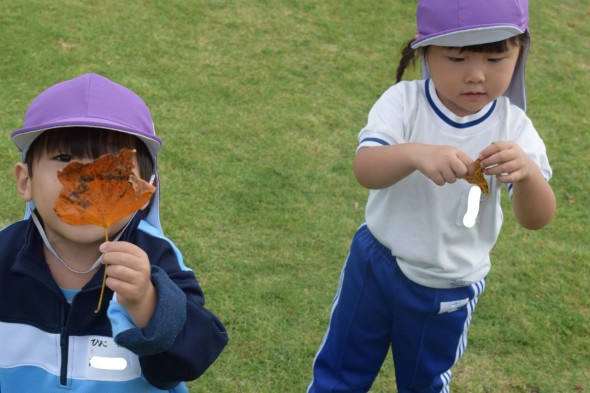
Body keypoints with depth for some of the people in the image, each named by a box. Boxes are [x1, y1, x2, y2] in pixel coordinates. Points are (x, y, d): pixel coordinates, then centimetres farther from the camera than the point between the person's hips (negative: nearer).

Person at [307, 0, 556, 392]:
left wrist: (527, 172, -44)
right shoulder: (403, 102, -19)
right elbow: (365, 170, -32)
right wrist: (415, 154, -53)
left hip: (451, 288, 1)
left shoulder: (513, 127, -15)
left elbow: (538, 219, -21)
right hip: (376, 264, -1)